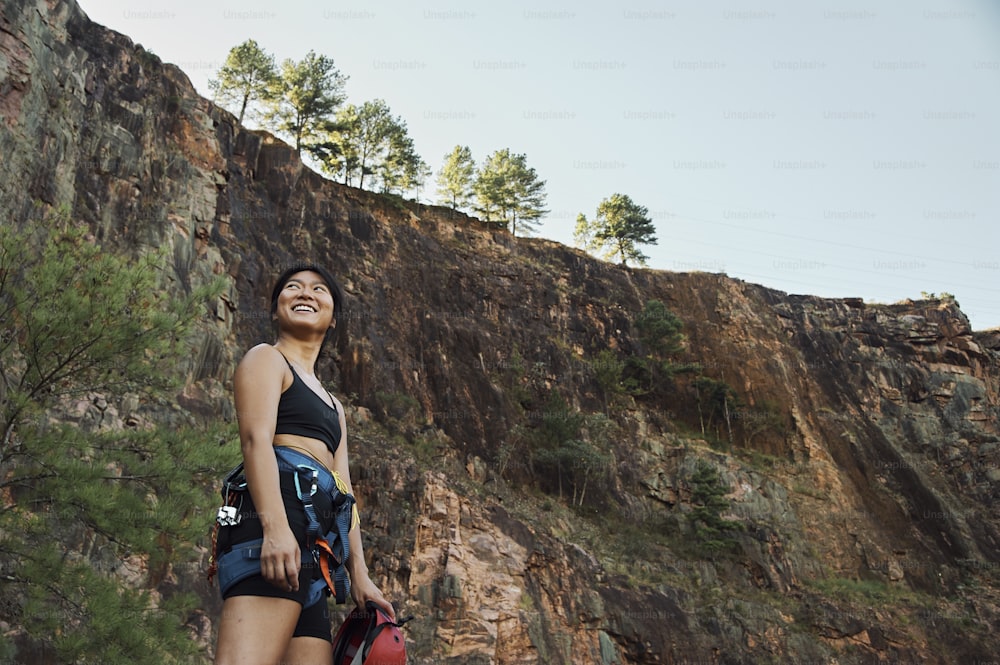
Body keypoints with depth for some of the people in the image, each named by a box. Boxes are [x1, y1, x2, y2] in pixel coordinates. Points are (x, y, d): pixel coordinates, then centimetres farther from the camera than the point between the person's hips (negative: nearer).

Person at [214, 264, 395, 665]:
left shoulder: (333, 405, 35)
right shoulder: (267, 358, 13)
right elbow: (256, 439, -6)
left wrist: (359, 577, 13)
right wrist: (275, 526, -22)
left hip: (318, 541, 8)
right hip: (278, 512, -8)